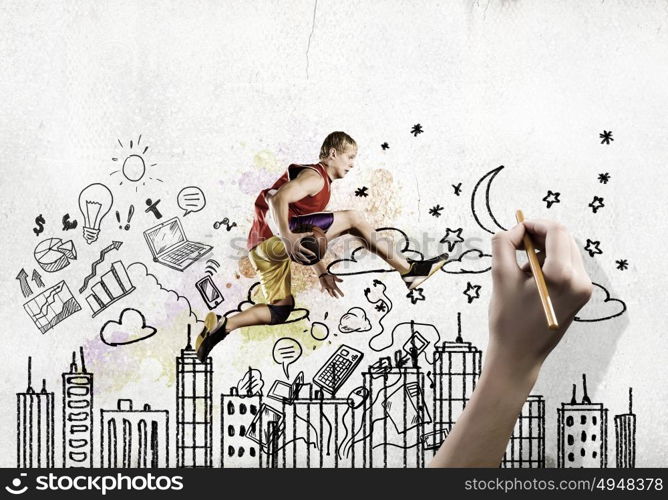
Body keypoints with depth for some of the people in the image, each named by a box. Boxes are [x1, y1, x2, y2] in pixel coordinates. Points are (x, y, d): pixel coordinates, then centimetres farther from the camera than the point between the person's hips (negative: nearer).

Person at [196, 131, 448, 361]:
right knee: (353, 218, -12)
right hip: (273, 236, -11)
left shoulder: (322, 185, 28)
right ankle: (409, 270, -8)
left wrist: (322, 272, 24)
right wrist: (287, 238, -34)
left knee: (281, 310, 17)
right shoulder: (315, 176, -4)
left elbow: (307, 238, 27)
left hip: (262, 248, 11)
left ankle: (221, 325, 6)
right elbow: (278, 199, -22)